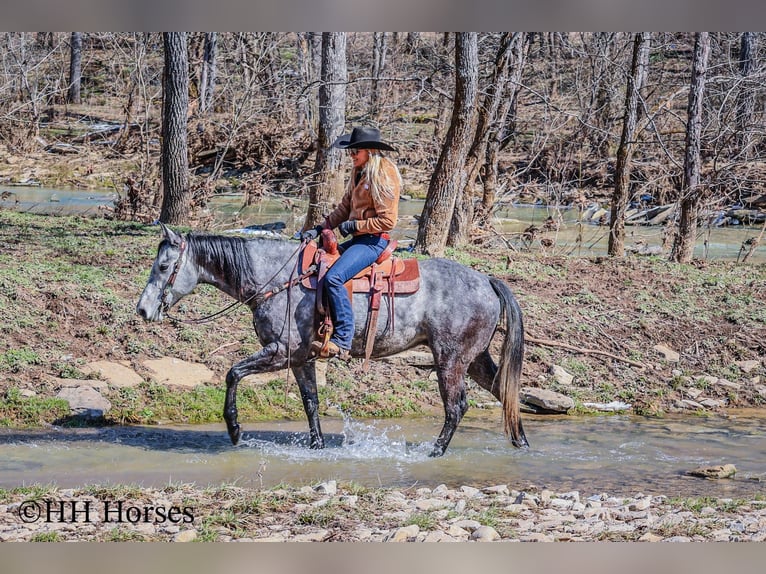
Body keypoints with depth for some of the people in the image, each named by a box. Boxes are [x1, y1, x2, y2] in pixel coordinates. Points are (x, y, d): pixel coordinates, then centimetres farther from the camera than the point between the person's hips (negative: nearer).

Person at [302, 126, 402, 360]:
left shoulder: (384, 175, -13)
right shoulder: (359, 173, 16)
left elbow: (387, 220, -17)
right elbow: (344, 208, 18)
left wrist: (355, 225, -15)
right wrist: (320, 228, 6)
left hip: (375, 240, -10)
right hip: (358, 238, 10)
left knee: (334, 277, -28)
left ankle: (342, 341, -28)